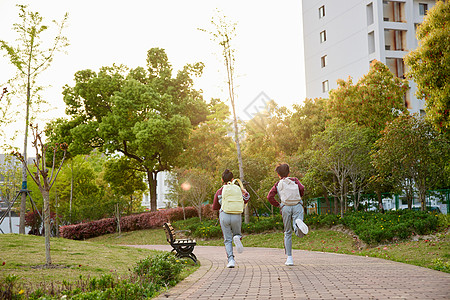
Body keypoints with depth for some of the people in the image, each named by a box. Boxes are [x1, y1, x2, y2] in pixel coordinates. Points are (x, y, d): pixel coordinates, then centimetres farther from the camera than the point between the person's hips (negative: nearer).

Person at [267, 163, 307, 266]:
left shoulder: (278, 184, 20)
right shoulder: (294, 180, 19)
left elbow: (270, 196, 4)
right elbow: (302, 188, 0)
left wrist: (277, 204, 16)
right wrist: (299, 197, 18)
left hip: (286, 207, 1)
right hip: (297, 206, -1)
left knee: (287, 233, 13)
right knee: (300, 234, -13)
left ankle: (289, 257, 7)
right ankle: (298, 222, -47)